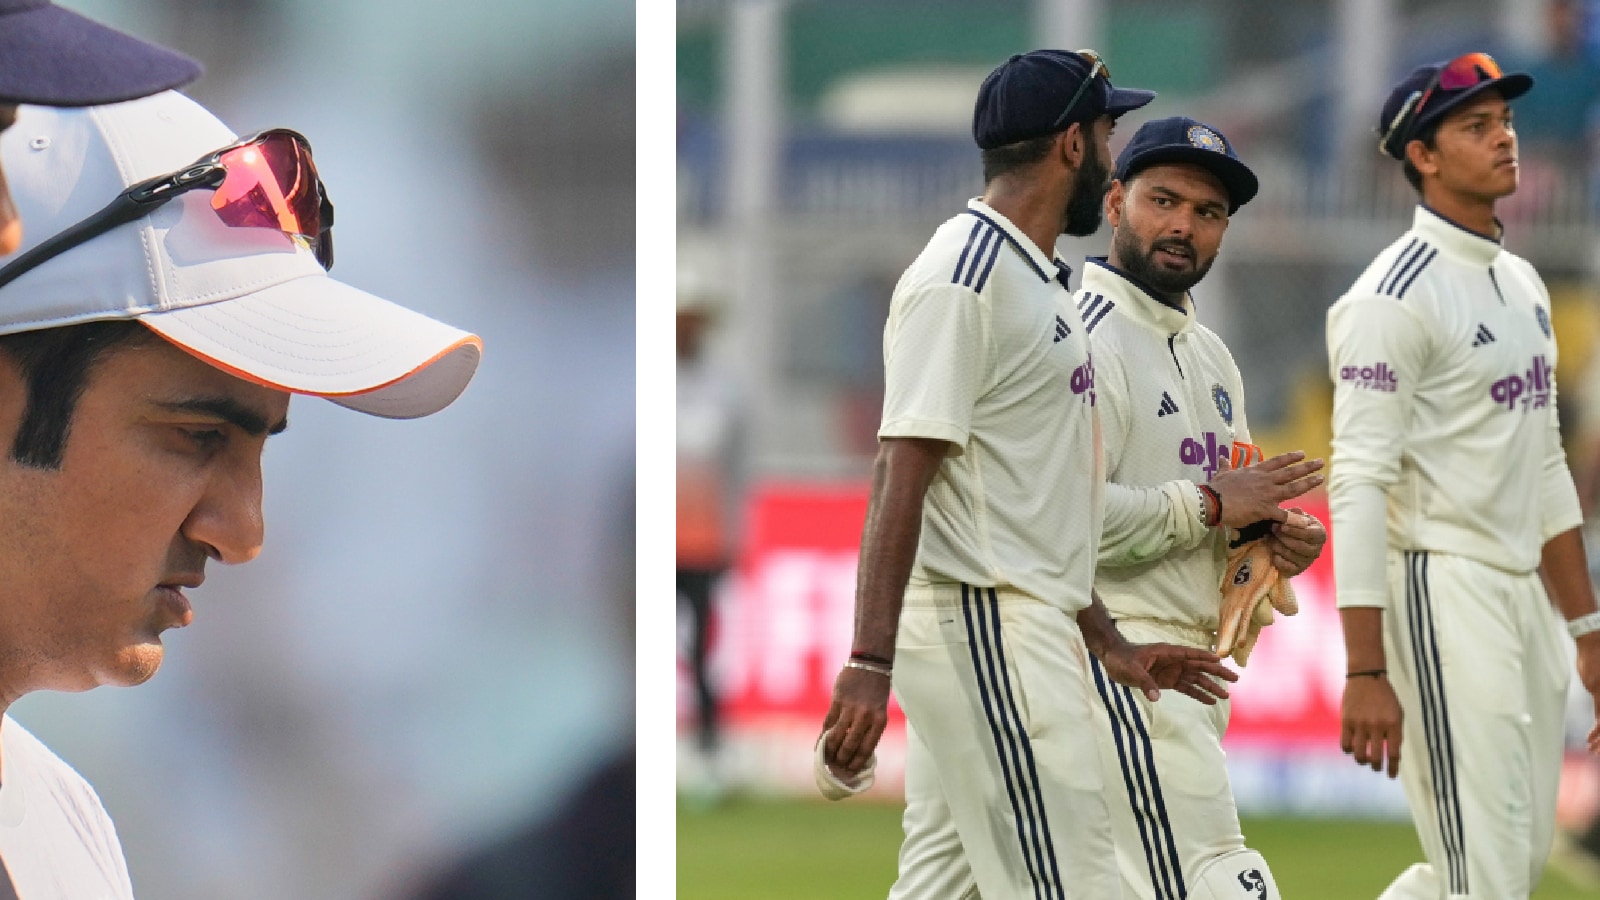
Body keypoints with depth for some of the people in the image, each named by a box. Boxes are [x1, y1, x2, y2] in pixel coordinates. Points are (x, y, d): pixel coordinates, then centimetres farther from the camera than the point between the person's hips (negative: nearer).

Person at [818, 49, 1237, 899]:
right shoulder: (962, 277, -13)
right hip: (983, 634, -10)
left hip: (1023, 636, 10)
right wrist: (870, 663, -28)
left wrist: (1110, 645, 24)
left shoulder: (1037, 279, 20)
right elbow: (901, 472, -21)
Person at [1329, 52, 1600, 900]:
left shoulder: (1522, 284, 16)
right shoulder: (1397, 296, -13)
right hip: (1439, 591, -9)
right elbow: (1359, 485, -18)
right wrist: (1366, 672, -24)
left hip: (1523, 592, 9)